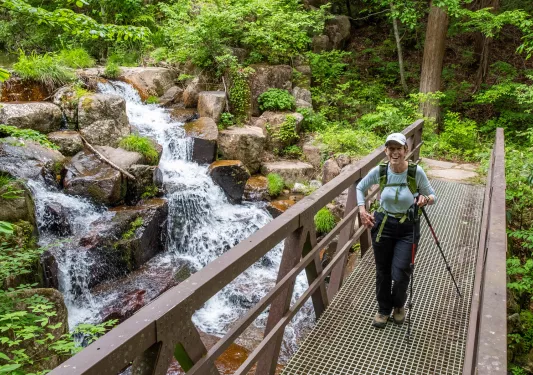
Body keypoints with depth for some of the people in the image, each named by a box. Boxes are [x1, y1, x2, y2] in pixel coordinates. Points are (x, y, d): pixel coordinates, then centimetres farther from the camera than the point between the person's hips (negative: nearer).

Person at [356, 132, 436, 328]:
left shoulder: (416, 172, -15)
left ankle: (399, 305, 30)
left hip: (408, 228, -2)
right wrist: (362, 210, -3)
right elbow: (360, 188, 8)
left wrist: (426, 199, -25)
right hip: (382, 225, 2)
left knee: (400, 274, -5)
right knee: (382, 272, 12)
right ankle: (384, 309, 37)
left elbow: (432, 196, -2)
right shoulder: (379, 171, -10)